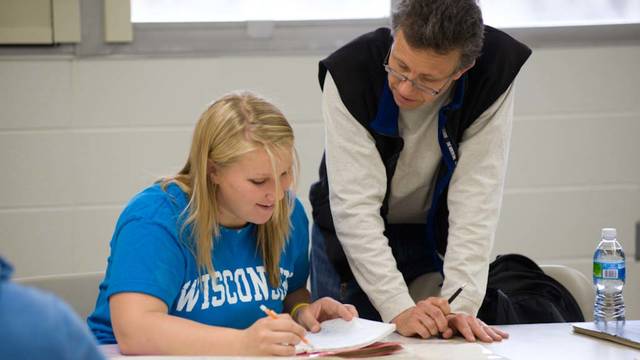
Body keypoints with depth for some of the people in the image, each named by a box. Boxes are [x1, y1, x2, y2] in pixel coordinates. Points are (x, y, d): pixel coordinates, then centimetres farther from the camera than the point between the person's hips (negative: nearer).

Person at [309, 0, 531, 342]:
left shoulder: (494, 77, -27)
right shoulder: (349, 73, -30)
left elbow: (475, 198, -27)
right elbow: (355, 205, -32)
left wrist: (460, 304, -34)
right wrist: (399, 308, -39)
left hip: (439, 234, 1)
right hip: (352, 237, -1)